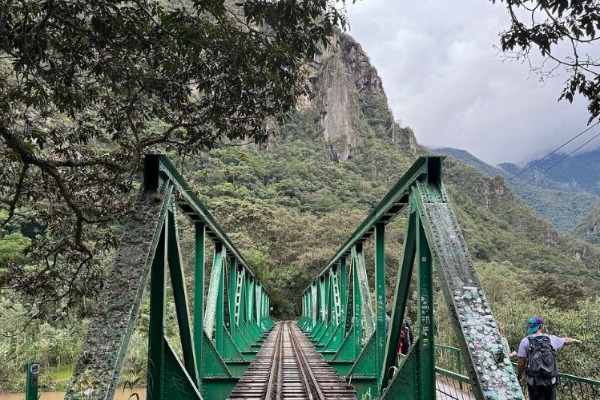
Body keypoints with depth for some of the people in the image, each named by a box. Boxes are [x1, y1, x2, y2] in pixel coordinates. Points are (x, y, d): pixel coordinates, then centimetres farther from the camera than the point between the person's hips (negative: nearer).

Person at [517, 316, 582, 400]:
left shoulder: (525, 342, -6)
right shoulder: (551, 339, 2)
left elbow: (521, 363, -8)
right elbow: (566, 340, 23)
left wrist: (519, 376, 7)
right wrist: (575, 340, 45)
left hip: (534, 382, -2)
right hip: (550, 381, 2)